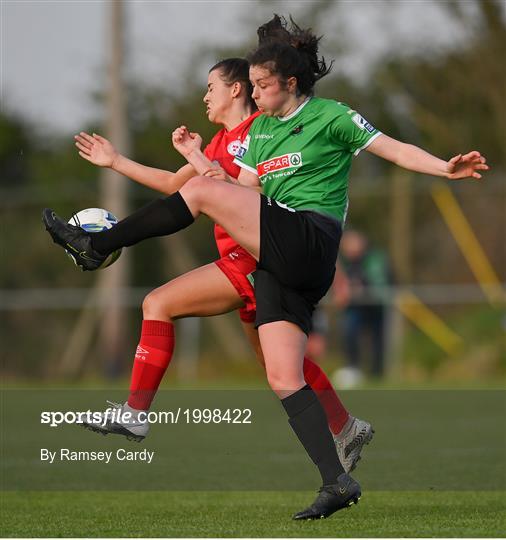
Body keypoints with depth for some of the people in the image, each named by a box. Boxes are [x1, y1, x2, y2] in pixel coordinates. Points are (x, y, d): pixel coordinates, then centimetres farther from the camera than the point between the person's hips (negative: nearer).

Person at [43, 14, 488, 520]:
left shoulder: (330, 117, 2)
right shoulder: (259, 128, 23)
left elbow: (395, 149, 0)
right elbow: (245, 193, 22)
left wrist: (446, 168, -14)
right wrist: (195, 155, 18)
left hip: (309, 241, -8)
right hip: (279, 261, 8)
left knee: (201, 192, -16)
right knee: (283, 379, -3)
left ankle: (96, 245, -6)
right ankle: (336, 482, -6)